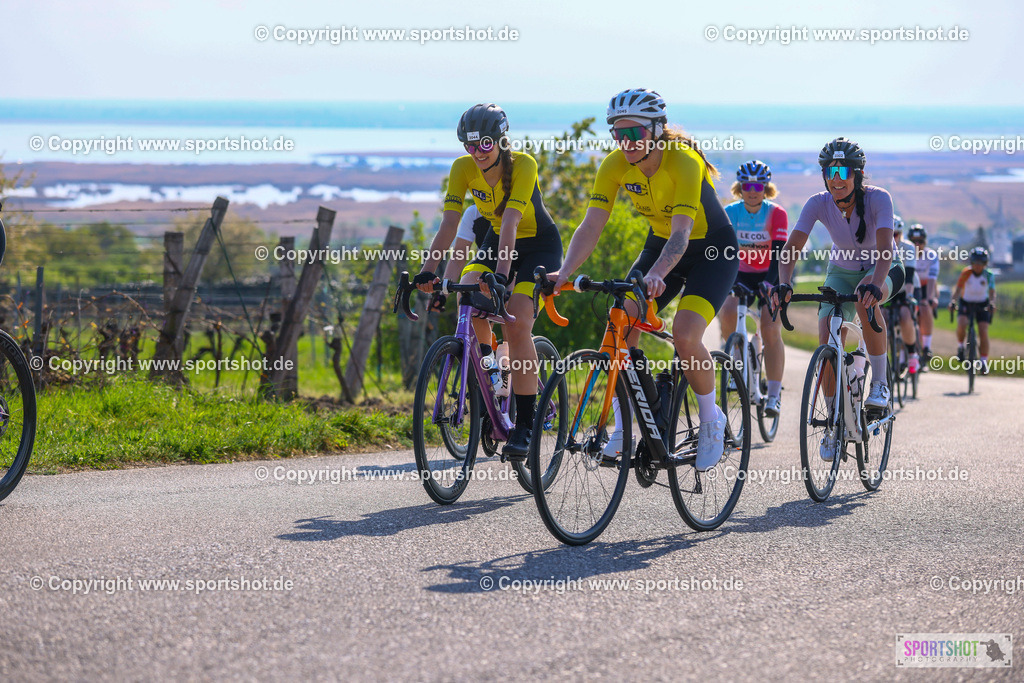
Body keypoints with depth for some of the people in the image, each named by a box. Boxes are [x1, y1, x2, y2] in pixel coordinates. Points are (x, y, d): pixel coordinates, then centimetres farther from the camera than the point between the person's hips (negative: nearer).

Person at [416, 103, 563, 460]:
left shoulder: (523, 165, -28)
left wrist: (501, 274, -50)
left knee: (517, 322, -22)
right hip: (496, 241, 4)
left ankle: (524, 424, -17)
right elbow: (449, 222, -22)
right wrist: (428, 269, -35)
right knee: (469, 291, -27)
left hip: (539, 245, -4)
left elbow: (510, 222, -39)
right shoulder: (463, 168, -15)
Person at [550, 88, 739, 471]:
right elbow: (591, 227, -18)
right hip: (660, 244, 5)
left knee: (684, 335, -25)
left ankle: (711, 421, -1)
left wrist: (656, 275, -58)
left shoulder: (684, 162, -30)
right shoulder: (615, 166, -15)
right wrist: (564, 274, -34)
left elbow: (681, 233, -40)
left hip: (712, 252, -5)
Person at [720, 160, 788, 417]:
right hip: (741, 275, 2)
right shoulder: (729, 212, -8)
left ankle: (774, 395, -12)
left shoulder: (776, 214, -14)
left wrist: (770, 281, -38)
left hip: (769, 277, -2)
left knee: (771, 331, -18)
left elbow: (779, 252, -21)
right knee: (727, 314, -27)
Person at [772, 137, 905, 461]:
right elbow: (791, 248, -28)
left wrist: (875, 283, -59)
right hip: (841, 270, 3)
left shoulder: (877, 199, -28)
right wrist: (783, 284, -47)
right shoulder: (819, 204, -21)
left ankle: (880, 383, -23)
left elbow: (885, 249, -41)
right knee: (827, 341, -16)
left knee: (866, 299, -39)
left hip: (883, 269, -3)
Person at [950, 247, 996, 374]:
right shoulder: (966, 273, -19)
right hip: (966, 302, 0)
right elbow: (958, 288, -25)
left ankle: (984, 362, 0)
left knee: (983, 332, -11)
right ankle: (960, 347, 1)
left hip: (982, 304, 0)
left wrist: (992, 303, -47)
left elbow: (992, 292, -26)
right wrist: (953, 301, -44)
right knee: (961, 324, -27)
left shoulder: (988, 275, -17)